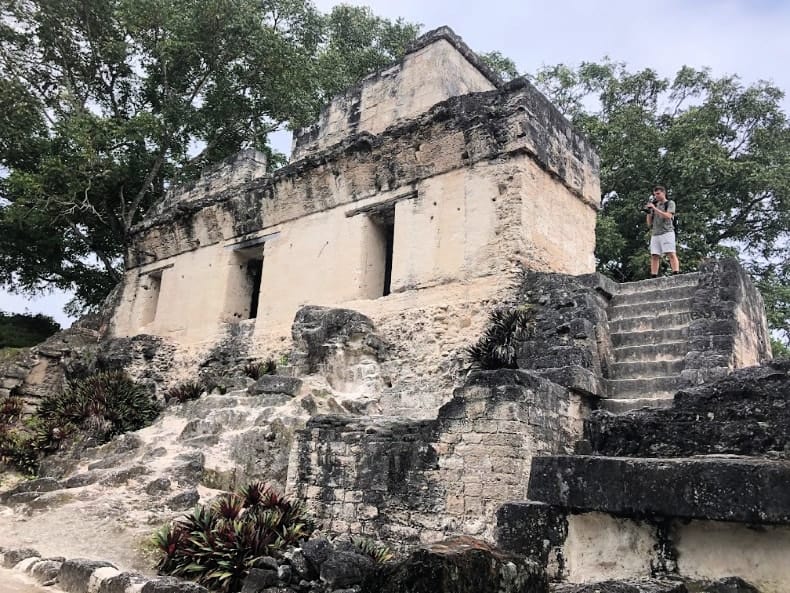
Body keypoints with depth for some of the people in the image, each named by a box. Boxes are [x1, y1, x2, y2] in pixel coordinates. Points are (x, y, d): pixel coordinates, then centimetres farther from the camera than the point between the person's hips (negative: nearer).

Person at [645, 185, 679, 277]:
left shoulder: (670, 203, 10)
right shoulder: (655, 205, 22)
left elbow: (668, 216, -9)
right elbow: (649, 223, 19)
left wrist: (654, 208, -9)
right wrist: (648, 212, 5)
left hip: (667, 232, -5)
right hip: (655, 234, 5)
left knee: (671, 254, -14)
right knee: (654, 256, -4)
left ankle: (676, 273, -22)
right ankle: (653, 277, -7)